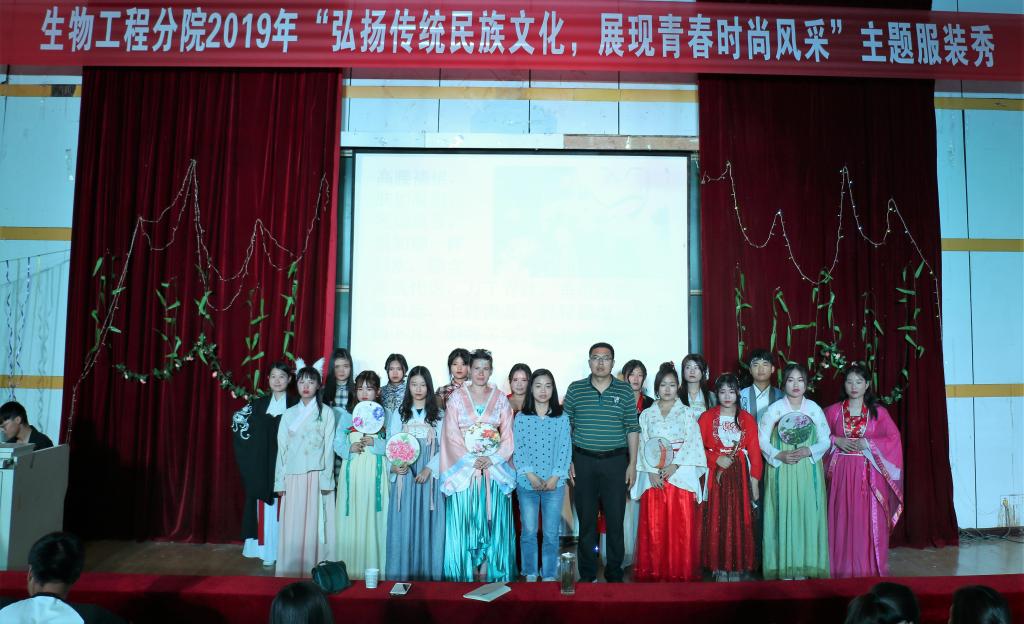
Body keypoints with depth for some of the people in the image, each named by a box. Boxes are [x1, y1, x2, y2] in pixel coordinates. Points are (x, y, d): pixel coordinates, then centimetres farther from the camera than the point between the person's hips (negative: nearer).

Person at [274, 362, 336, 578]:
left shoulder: (326, 412, 1)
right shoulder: (289, 414, 11)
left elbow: (328, 448, -2)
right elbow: (282, 449, 10)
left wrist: (326, 479, -8)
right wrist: (280, 481, 6)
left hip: (317, 477, -3)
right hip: (293, 478, 3)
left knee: (314, 526, -1)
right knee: (292, 528, 4)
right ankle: (291, 574, 13)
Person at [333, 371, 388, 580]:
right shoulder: (346, 414, 10)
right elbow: (337, 443, 7)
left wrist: (375, 443, -14)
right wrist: (349, 448, -12)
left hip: (376, 473, -1)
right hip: (352, 472, 1)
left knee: (374, 518, -3)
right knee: (351, 519, 0)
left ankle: (373, 569, 5)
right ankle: (350, 569, 10)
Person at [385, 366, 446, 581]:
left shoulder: (438, 415, 6)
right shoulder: (399, 414, 9)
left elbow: (443, 447, 1)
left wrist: (429, 469, -12)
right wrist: (394, 465, -15)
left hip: (430, 476, 0)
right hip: (405, 475, 1)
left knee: (428, 523, 0)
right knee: (404, 524, 0)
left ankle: (428, 574, 9)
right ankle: (402, 575, 9)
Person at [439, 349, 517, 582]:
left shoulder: (500, 398, 8)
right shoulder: (457, 397, 4)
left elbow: (507, 435, 4)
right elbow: (451, 434, -2)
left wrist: (492, 459, -11)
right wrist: (472, 460, -13)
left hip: (495, 469, 1)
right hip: (463, 467, -1)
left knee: (492, 523, 1)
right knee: (464, 522, 0)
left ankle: (487, 572, 9)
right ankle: (468, 573, 9)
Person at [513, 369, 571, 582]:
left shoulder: (562, 418, 2)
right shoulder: (521, 418, 2)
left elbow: (565, 449, -1)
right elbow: (518, 449, -2)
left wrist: (555, 477, -10)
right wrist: (530, 475, -12)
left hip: (554, 483, 0)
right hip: (526, 483, 0)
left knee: (551, 533, 5)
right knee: (528, 532, 6)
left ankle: (549, 575, 19)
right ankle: (530, 574, 20)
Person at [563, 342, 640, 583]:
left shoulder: (625, 391, 3)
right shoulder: (575, 389, 3)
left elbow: (632, 429, 5)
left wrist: (632, 464, 0)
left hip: (615, 461, 0)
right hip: (583, 461, 0)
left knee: (615, 519, 4)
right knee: (586, 519, 7)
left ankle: (614, 573, 19)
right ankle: (587, 574, 19)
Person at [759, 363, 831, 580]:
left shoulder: (814, 408, 4)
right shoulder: (775, 408, -1)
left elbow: (825, 441, 5)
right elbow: (762, 439, -2)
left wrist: (807, 451, -12)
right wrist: (779, 455, -16)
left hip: (808, 471, 2)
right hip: (781, 470, -1)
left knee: (807, 515, 2)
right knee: (783, 515, -1)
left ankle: (804, 567, 14)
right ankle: (784, 569, 8)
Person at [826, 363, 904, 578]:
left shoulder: (878, 412, 5)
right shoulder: (833, 411, 5)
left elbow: (894, 438, -1)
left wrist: (866, 443, -12)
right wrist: (836, 440, -9)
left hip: (870, 473, 0)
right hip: (841, 473, 0)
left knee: (870, 520, 0)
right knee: (843, 520, 1)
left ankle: (871, 568, 12)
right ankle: (844, 568, 9)